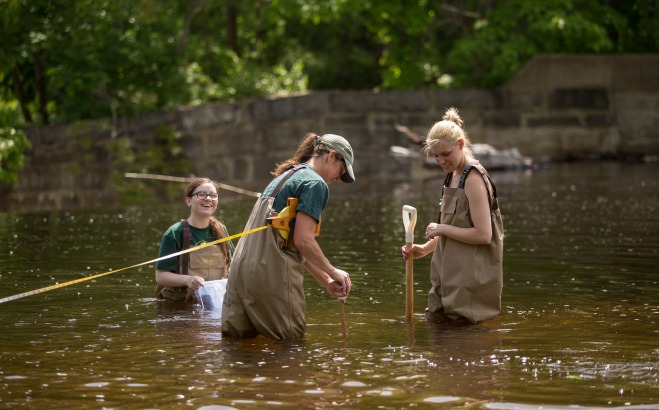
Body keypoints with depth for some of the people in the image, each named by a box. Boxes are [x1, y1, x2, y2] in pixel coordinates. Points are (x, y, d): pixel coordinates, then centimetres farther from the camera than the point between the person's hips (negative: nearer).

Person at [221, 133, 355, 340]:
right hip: (272, 272, -8)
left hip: (241, 267, 8)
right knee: (292, 342, 0)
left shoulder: (285, 176, 25)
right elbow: (303, 240, -13)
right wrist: (333, 272, 0)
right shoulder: (316, 184, -4)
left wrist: (327, 282, 23)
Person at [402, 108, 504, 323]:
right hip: (452, 271, 9)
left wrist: (442, 229, -15)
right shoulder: (454, 175, 11)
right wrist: (426, 248, 11)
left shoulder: (473, 179, -17)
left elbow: (483, 235, -23)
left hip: (471, 277, -9)